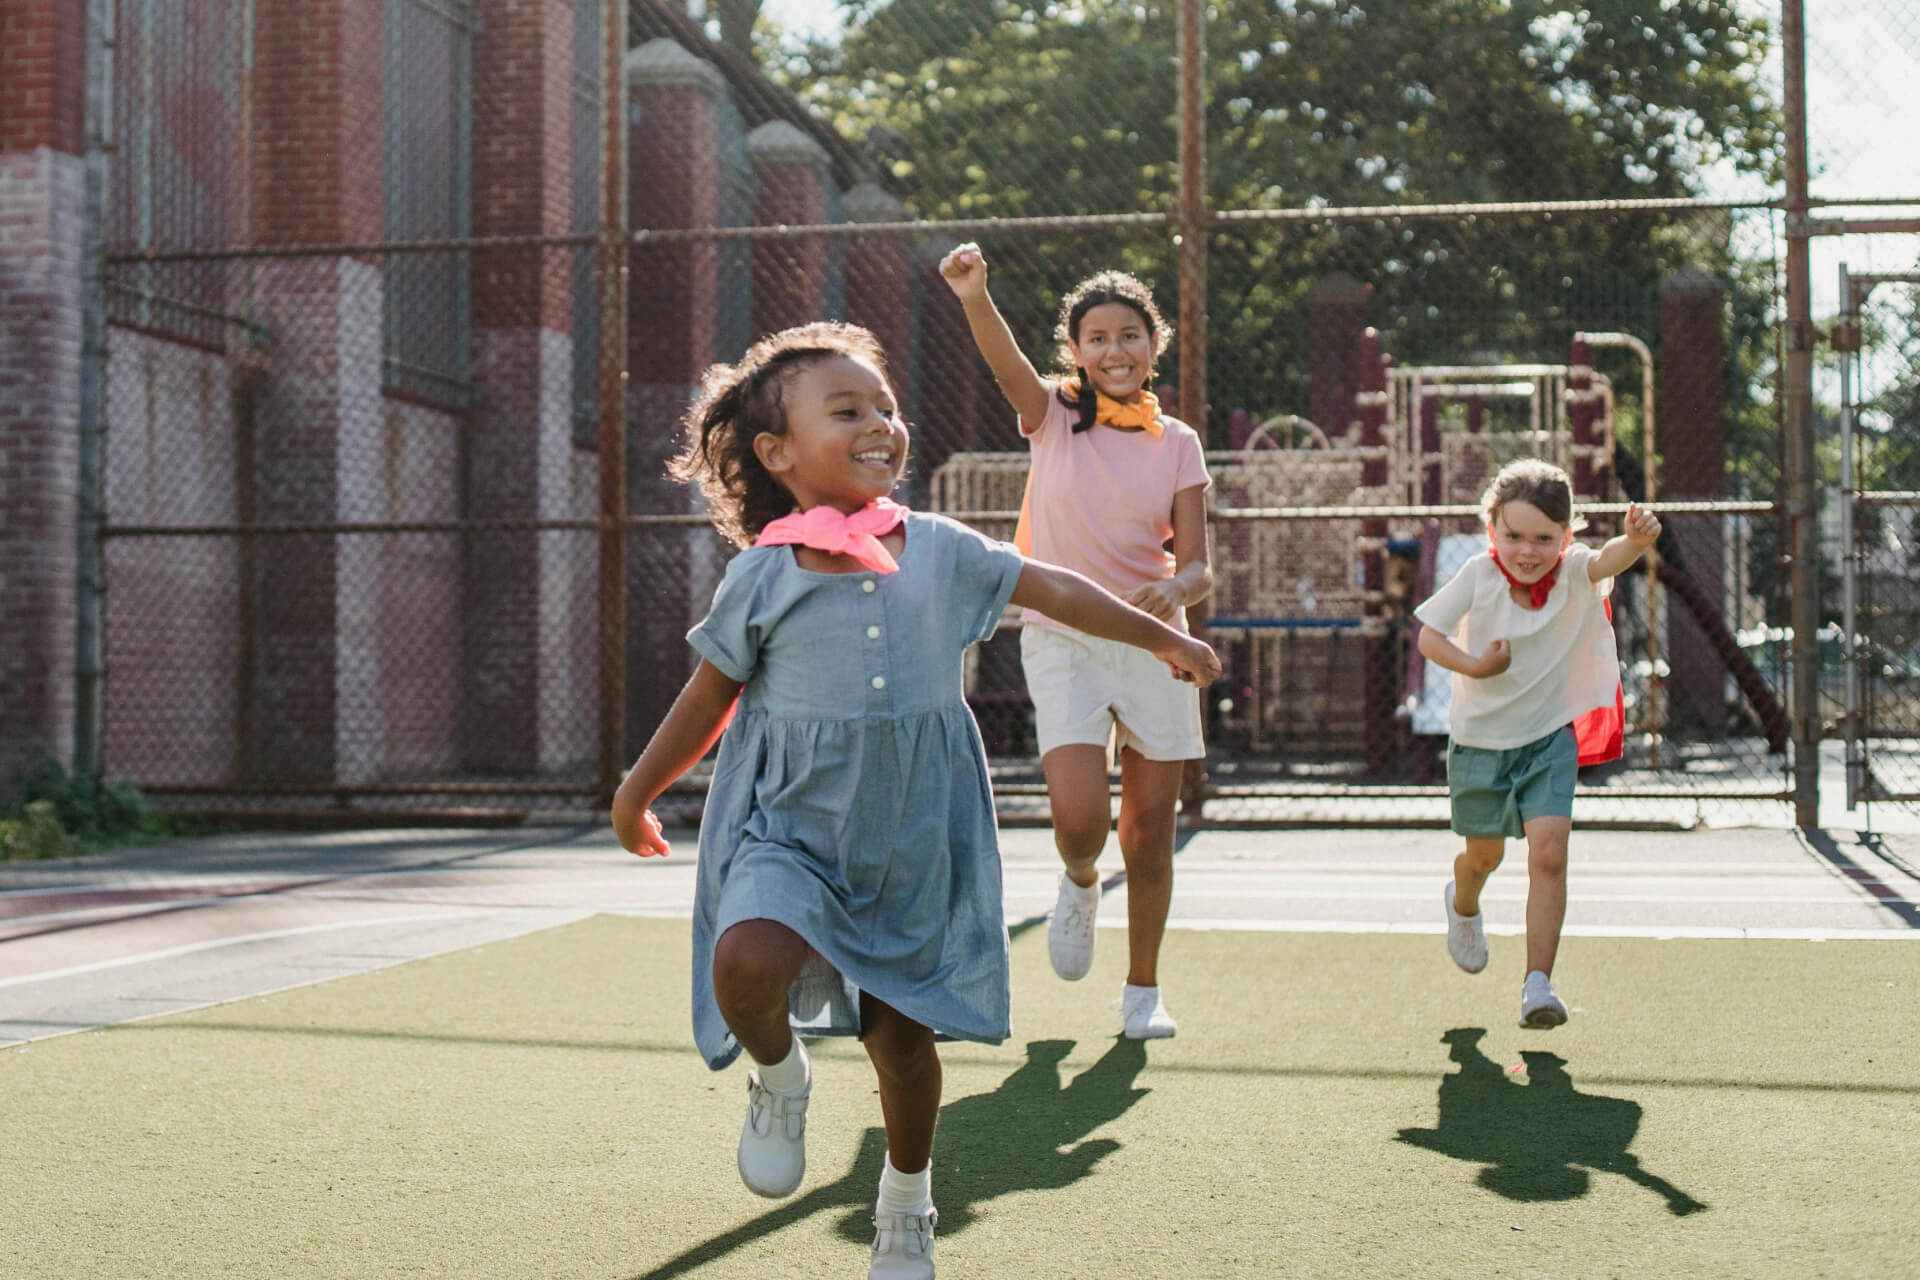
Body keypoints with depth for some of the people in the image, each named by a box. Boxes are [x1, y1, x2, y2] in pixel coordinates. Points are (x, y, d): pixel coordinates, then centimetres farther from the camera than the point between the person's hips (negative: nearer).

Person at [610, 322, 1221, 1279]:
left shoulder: (938, 549, 0)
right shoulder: (760, 575, -6)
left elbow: (1052, 590, 13)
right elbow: (712, 696, 6)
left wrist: (1164, 639, 22)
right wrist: (636, 793, 13)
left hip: (913, 837, 2)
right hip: (791, 825, -2)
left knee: (905, 1035, 10)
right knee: (744, 966, -30)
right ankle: (778, 1076, 6)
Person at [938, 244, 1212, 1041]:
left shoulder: (1178, 446, 4)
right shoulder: (1053, 416, -1)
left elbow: (1197, 567, 1)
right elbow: (1005, 362, -23)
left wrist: (1176, 589, -24)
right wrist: (974, 295, -43)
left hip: (1153, 647, 2)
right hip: (1063, 641, -2)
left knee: (1149, 831, 3)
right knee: (1078, 814, -18)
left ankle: (1143, 992, 22)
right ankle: (1077, 883, 20)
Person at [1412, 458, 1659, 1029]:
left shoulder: (1574, 574, -17)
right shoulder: (1478, 577, -16)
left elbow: (1607, 560, -39)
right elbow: (1428, 637, -10)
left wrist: (1636, 540, -61)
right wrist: (1475, 667, -27)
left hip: (1549, 740, -1)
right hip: (1479, 741, 1)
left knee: (1549, 853, -17)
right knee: (1484, 854, 19)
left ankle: (1538, 982, -10)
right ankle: (1462, 905, 55)